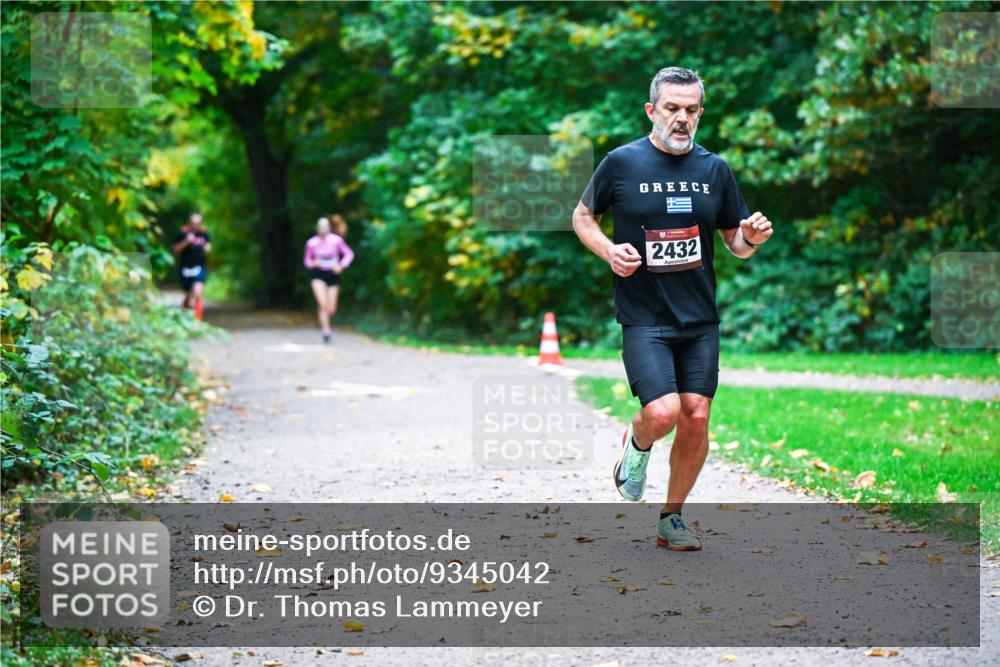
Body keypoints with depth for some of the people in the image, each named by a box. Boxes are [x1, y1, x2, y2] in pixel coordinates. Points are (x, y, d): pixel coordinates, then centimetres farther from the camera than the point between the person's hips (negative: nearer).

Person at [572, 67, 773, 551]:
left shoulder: (714, 169, 7)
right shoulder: (621, 163, -3)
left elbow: (735, 243, 14)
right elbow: (583, 216, 10)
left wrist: (751, 238, -9)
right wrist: (609, 251, -9)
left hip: (700, 319, 4)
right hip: (643, 317, -4)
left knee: (696, 418, 0)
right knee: (663, 412, -19)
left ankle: (672, 519, 19)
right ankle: (636, 445, 18)